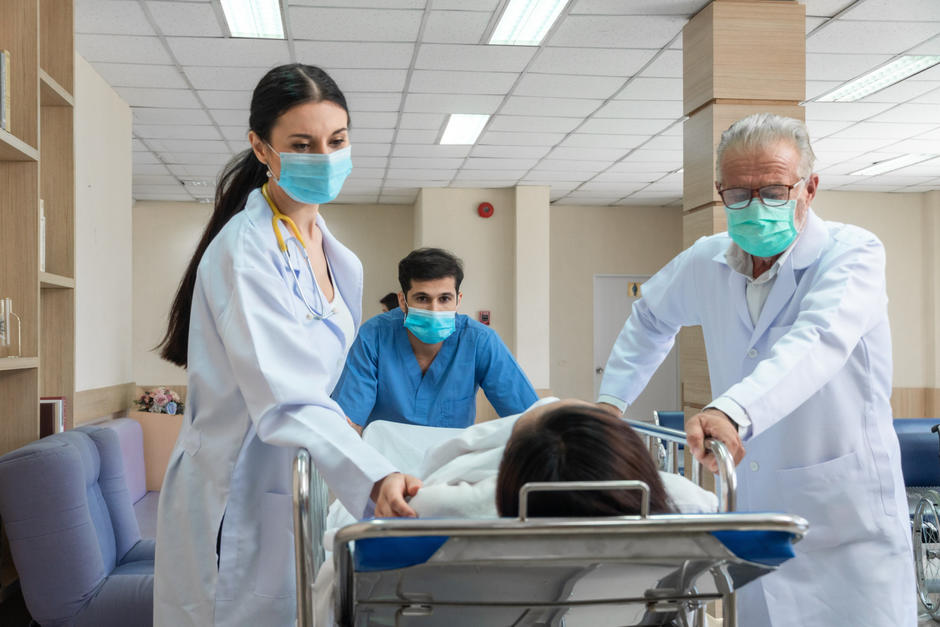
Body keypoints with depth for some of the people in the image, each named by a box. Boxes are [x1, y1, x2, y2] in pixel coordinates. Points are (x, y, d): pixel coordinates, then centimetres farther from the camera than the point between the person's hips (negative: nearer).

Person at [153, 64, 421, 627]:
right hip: (241, 506, -8)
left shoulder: (340, 259, 9)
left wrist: (384, 476, 13)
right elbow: (285, 400, -29)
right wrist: (376, 478, -42)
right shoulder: (244, 252, -18)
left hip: (302, 494, 8)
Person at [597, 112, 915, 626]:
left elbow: (818, 342, -32)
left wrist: (733, 411, -49)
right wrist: (610, 399, 18)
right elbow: (650, 319, 25)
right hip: (748, 521, 4)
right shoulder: (705, 263, 4)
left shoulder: (852, 253, -12)